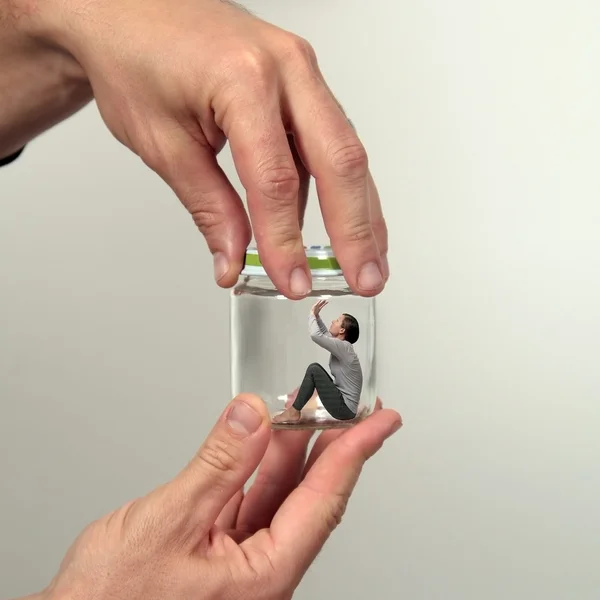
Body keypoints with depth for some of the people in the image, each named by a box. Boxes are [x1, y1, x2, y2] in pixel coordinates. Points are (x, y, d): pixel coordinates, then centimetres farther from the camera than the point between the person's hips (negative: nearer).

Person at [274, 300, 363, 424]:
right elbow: (325, 333, 28)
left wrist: (312, 314, -11)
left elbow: (315, 335, -28)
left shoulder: (344, 347, -18)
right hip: (343, 405, 10)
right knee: (316, 369, 16)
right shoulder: (341, 345, 9)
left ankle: (293, 412, -6)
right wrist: (317, 315, 15)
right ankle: (296, 407, 14)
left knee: (314, 369, -13)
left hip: (344, 408, -10)